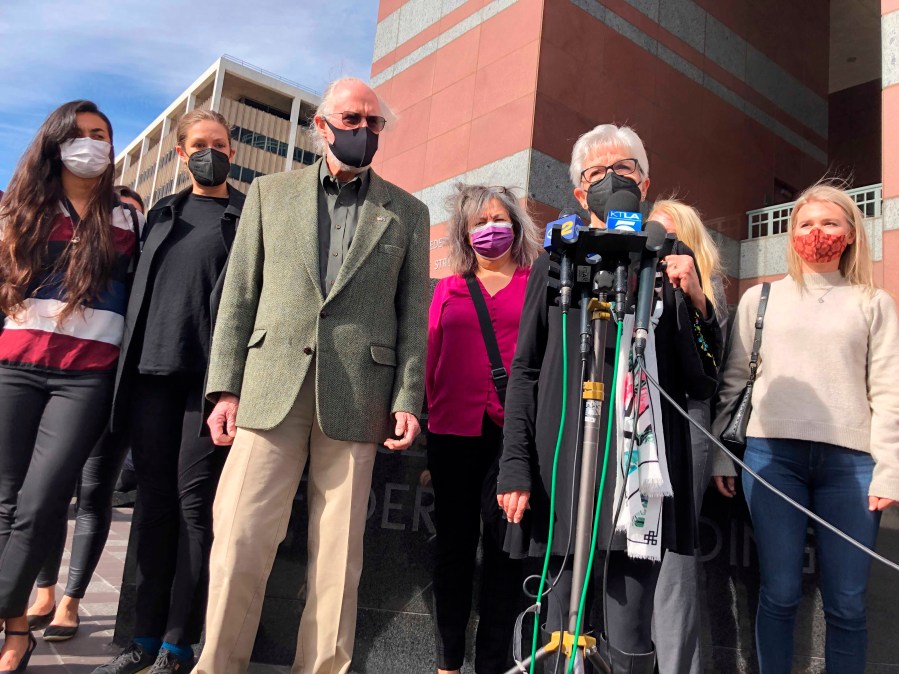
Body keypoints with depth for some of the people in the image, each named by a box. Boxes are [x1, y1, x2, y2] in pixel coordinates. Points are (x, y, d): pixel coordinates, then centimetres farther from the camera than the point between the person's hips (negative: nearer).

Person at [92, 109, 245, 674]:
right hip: (152, 372, 5)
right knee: (154, 501, 6)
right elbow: (141, 288, 19)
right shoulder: (161, 214, 20)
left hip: (210, 374, -4)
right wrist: (129, 366, 11)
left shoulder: (250, 215, 5)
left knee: (194, 503, -3)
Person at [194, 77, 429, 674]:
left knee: (338, 553, 5)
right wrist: (226, 388, 1)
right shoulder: (270, 193, 13)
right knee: (239, 541, 0)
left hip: (356, 398, 0)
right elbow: (239, 297, 8)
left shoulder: (408, 212, 11)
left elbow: (413, 315, 6)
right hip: (270, 391, 1)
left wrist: (408, 399, -3)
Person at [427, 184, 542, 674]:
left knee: (504, 546, 5)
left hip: (515, 432, -2)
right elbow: (430, 357, 12)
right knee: (454, 542, 9)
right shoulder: (448, 289, 14)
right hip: (454, 432, 2)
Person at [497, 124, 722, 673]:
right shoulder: (557, 259, 11)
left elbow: (704, 380, 9)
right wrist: (515, 467, -1)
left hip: (644, 463, 0)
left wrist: (695, 300, -6)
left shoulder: (673, 259, 12)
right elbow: (524, 370, 7)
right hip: (564, 464, 0)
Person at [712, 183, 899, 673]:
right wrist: (721, 454, 4)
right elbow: (734, 380, 10)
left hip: (849, 460, 1)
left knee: (846, 604, 4)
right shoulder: (760, 298, 13)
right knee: (779, 594, 3)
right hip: (772, 454, 0)